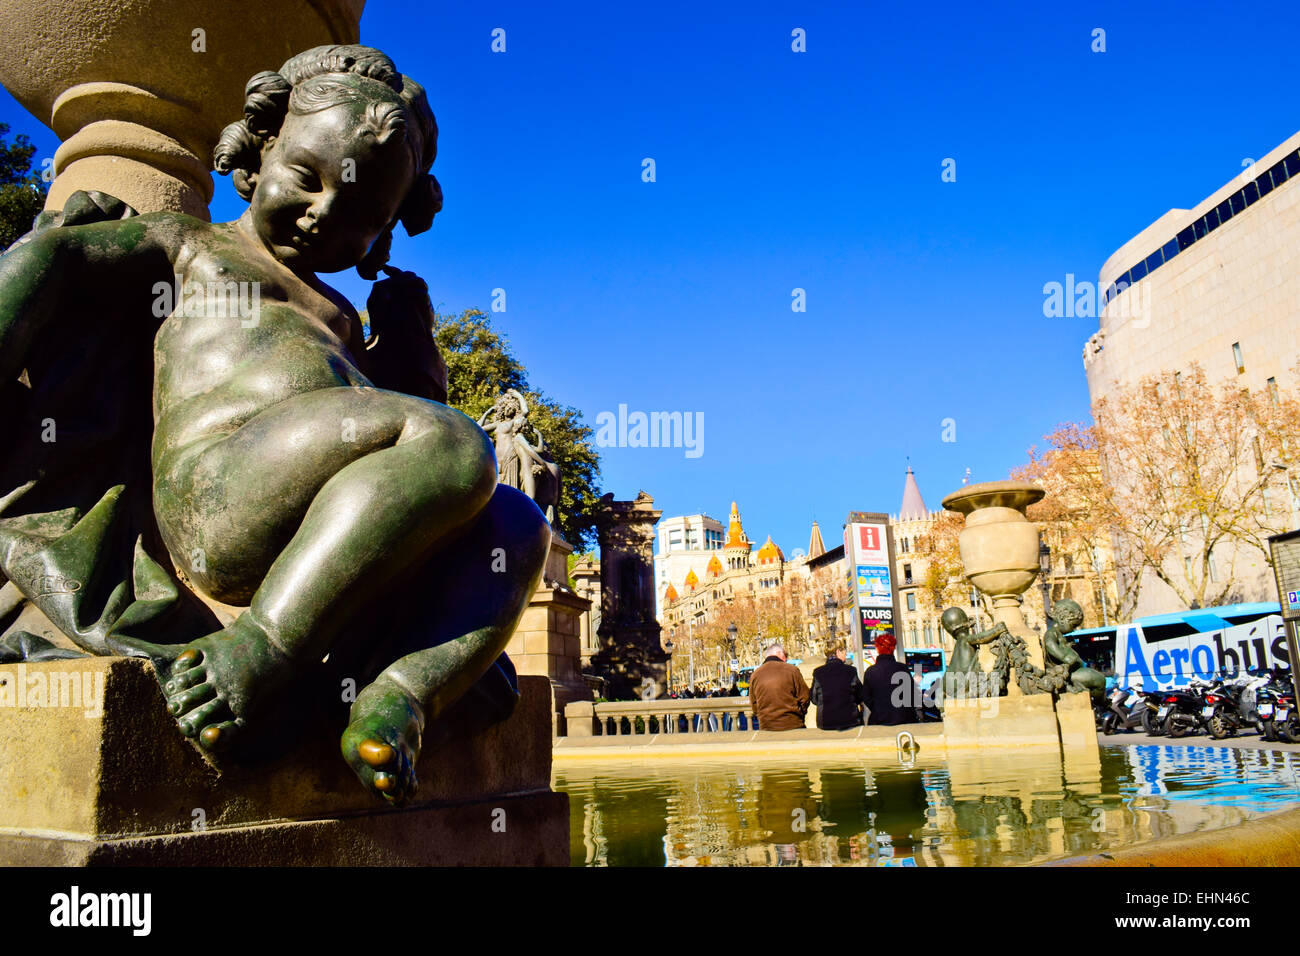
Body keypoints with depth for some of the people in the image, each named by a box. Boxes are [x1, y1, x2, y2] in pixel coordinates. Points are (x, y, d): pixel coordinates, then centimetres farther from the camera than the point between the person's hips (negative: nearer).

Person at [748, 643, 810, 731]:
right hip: (792, 726, -3)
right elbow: (804, 698, 0)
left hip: (766, 727, 3)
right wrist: (799, 715, 16)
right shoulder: (791, 670, -4)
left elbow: (754, 706, 10)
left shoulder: (755, 675, 5)